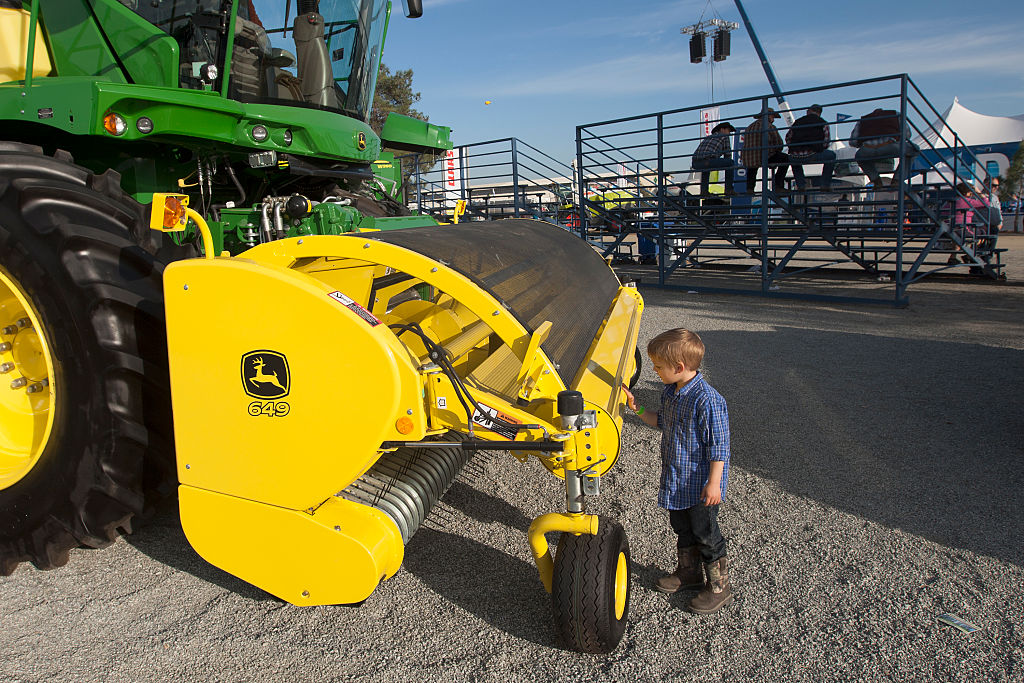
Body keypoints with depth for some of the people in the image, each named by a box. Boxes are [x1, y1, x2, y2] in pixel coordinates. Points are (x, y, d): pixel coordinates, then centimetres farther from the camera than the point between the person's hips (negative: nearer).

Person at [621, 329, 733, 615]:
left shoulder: (707, 400, -26)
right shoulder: (670, 393, 1)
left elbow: (719, 446, -22)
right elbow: (662, 422, 18)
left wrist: (713, 483, -20)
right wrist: (636, 407, 9)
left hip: (701, 485, -8)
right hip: (676, 481, 8)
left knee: (705, 533, 5)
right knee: (682, 527, 22)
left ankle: (719, 587, 23)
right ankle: (689, 571, 42)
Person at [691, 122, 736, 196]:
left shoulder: (708, 137, 38)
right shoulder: (724, 137, 18)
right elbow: (728, 155, 16)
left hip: (696, 164, 7)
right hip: (708, 161, -7)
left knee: (705, 168, 41)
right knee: (730, 162, 13)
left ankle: (703, 190, 25)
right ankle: (728, 189, 10)